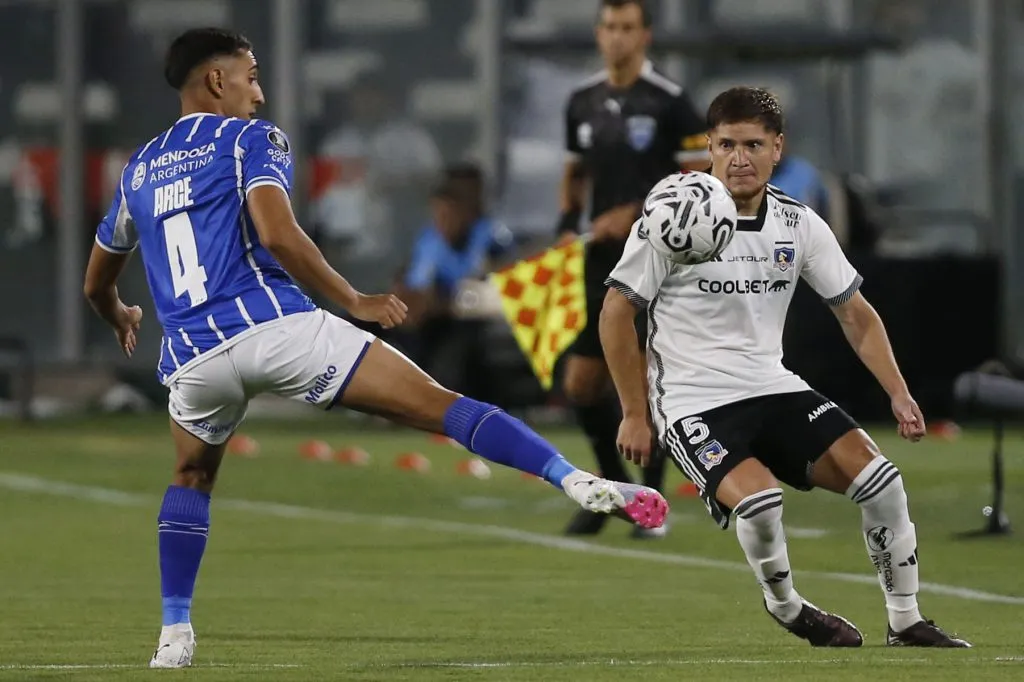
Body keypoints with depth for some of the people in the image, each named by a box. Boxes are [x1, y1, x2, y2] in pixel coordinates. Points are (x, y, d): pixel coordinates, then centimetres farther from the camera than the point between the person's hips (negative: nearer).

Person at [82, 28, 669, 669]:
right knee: (442, 405, -8)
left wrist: (121, 318, 58)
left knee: (191, 480, 32)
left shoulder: (139, 170, 24)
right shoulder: (250, 139, 7)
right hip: (274, 326, -5)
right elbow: (276, 234, -13)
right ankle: (577, 480, -24)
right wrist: (354, 302, -5)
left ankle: (175, 634, 21)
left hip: (193, 356, 5)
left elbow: (98, 284, 36)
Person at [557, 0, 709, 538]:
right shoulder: (582, 103, 8)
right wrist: (568, 224, 5)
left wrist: (636, 215, -17)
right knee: (580, 383, 4)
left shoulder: (670, 103, -9)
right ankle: (613, 483, 25)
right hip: (601, 261, 5)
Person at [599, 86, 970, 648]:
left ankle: (906, 622, 4)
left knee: (880, 479, -13)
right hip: (693, 400, -5)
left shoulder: (799, 225, 2)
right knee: (759, 499, -30)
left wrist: (899, 394, -1)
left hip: (774, 388, 5)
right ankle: (785, 607, 0)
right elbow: (616, 312, -5)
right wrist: (635, 414, -6)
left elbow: (855, 313, 11)